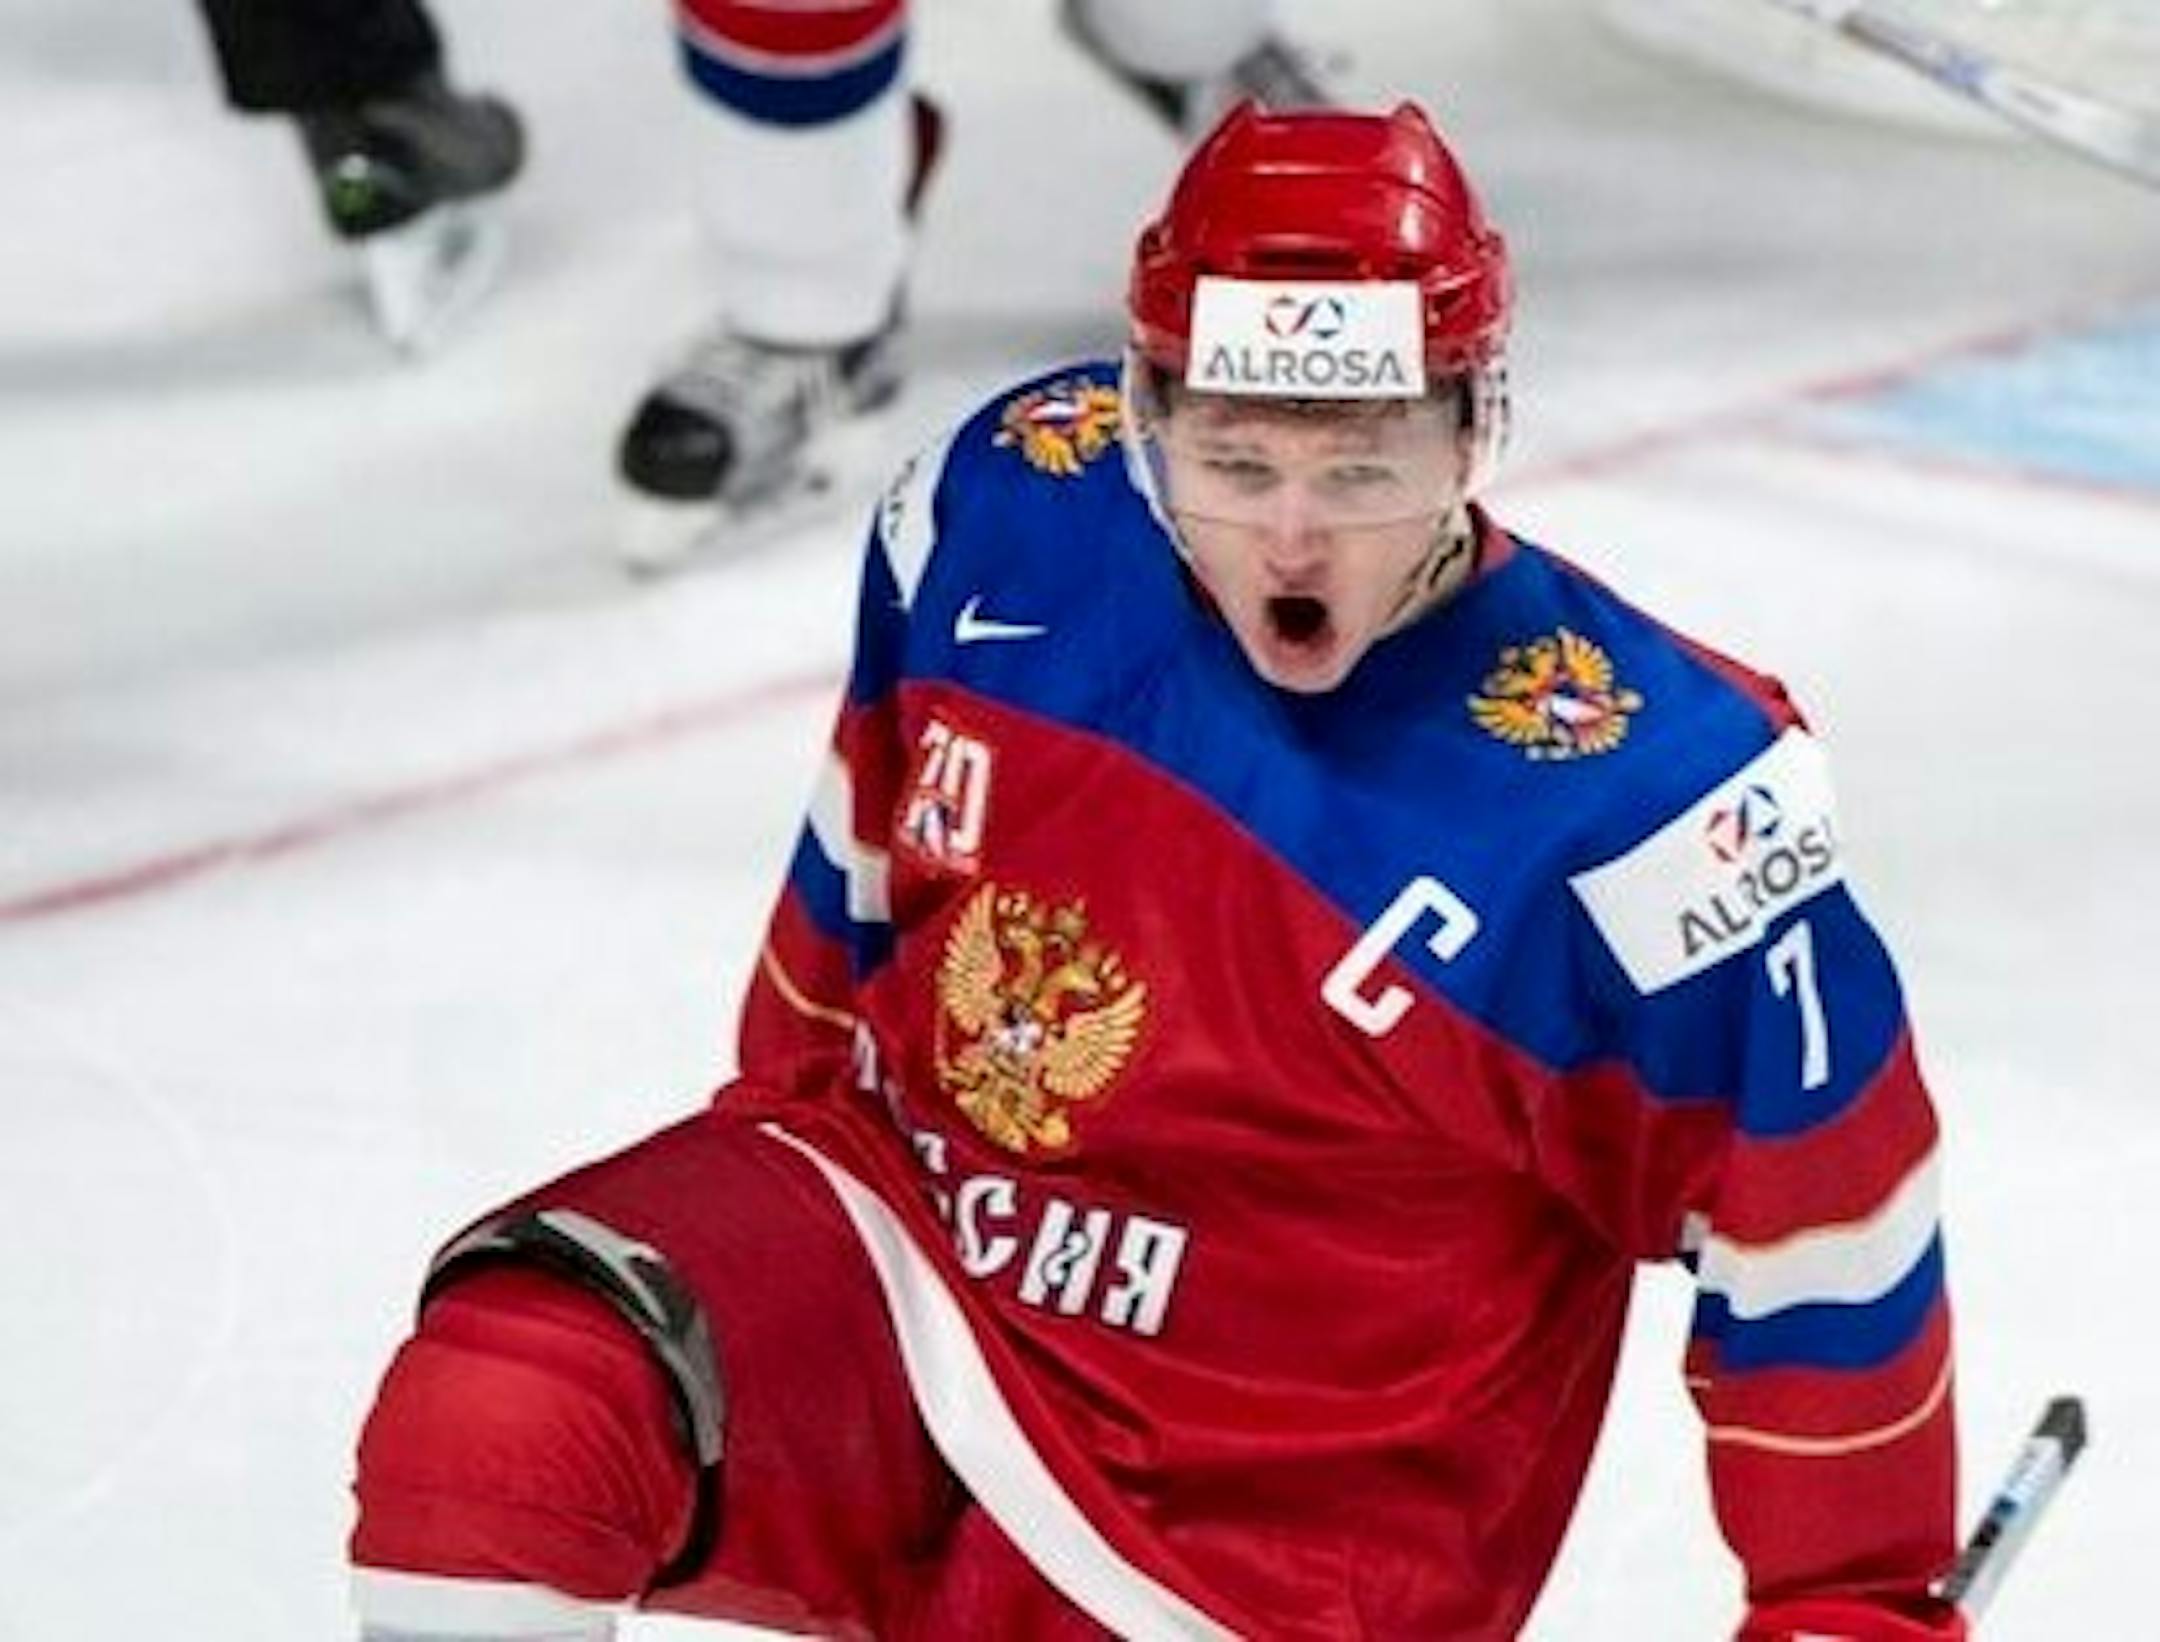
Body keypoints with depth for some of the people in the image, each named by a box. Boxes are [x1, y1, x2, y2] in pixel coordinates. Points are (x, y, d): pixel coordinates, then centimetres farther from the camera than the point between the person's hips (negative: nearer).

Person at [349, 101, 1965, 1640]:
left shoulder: (1635, 798, -20)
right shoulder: (1011, 504, -8)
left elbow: (1819, 1214, -8)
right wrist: (782, 1115, 26)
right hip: (904, 1253, 3)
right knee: (499, 1414, -26)